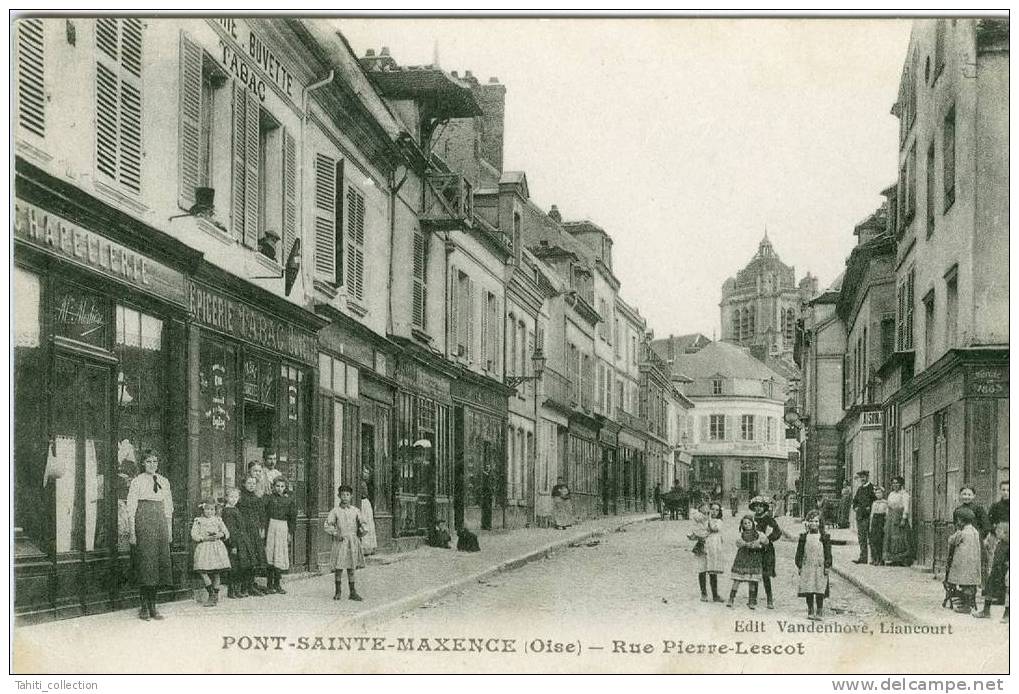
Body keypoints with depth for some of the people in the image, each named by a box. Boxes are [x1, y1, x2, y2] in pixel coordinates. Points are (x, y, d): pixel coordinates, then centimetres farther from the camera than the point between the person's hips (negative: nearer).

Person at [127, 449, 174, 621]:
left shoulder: (164, 481, 13)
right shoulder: (137, 481, -1)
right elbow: (131, 508, -4)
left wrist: (169, 530, 12)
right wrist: (132, 532, -10)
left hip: (160, 523, 5)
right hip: (143, 523, -5)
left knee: (161, 561, 2)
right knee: (146, 562, -7)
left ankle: (152, 605, 9)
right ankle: (145, 607, -1)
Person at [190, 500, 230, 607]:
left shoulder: (218, 520, 9)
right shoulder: (198, 521, 4)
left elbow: (226, 533, 11)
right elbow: (194, 535, -3)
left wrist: (220, 535, -10)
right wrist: (205, 538, -15)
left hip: (217, 548, 1)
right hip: (203, 548, -1)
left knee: (216, 573, 2)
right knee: (202, 571, -12)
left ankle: (215, 595, 13)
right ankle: (211, 594, 1)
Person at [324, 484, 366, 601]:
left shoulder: (355, 511, 7)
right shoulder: (335, 511, -1)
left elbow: (361, 523, 15)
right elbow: (327, 525, -2)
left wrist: (362, 531, -5)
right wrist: (335, 533, -16)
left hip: (353, 541, 2)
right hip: (340, 541, -2)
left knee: (351, 567, 7)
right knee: (338, 567, -1)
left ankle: (353, 592, 13)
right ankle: (338, 592, 12)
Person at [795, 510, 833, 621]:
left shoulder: (824, 537, 2)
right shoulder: (804, 536, 7)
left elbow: (828, 552, 3)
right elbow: (799, 551, 10)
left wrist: (827, 566, -2)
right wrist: (799, 565, 5)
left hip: (820, 567, -2)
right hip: (807, 567, 2)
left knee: (820, 592, -4)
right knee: (808, 591, 5)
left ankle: (819, 613, 2)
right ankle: (810, 611, 15)